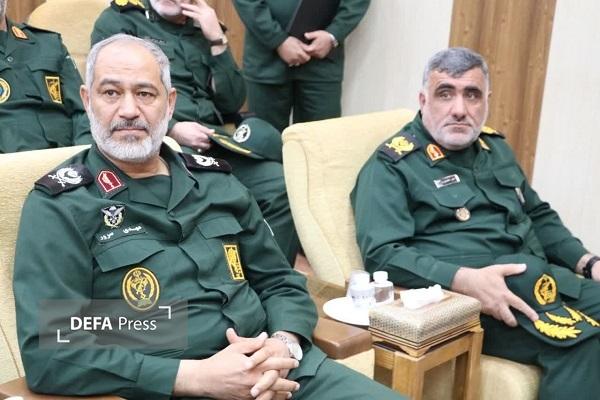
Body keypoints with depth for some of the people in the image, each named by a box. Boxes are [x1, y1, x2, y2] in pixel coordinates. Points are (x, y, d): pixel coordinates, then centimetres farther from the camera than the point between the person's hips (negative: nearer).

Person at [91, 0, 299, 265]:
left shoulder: (204, 30, 22)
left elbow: (232, 103, 13)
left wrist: (217, 40, 5)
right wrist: (171, 129, -13)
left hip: (212, 141, 5)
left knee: (281, 188, -20)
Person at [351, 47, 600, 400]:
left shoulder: (494, 146, 19)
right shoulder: (392, 165, -4)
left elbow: (540, 215, 28)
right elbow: (381, 254, -15)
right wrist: (466, 279, -26)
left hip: (542, 277, 8)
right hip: (463, 297, -8)